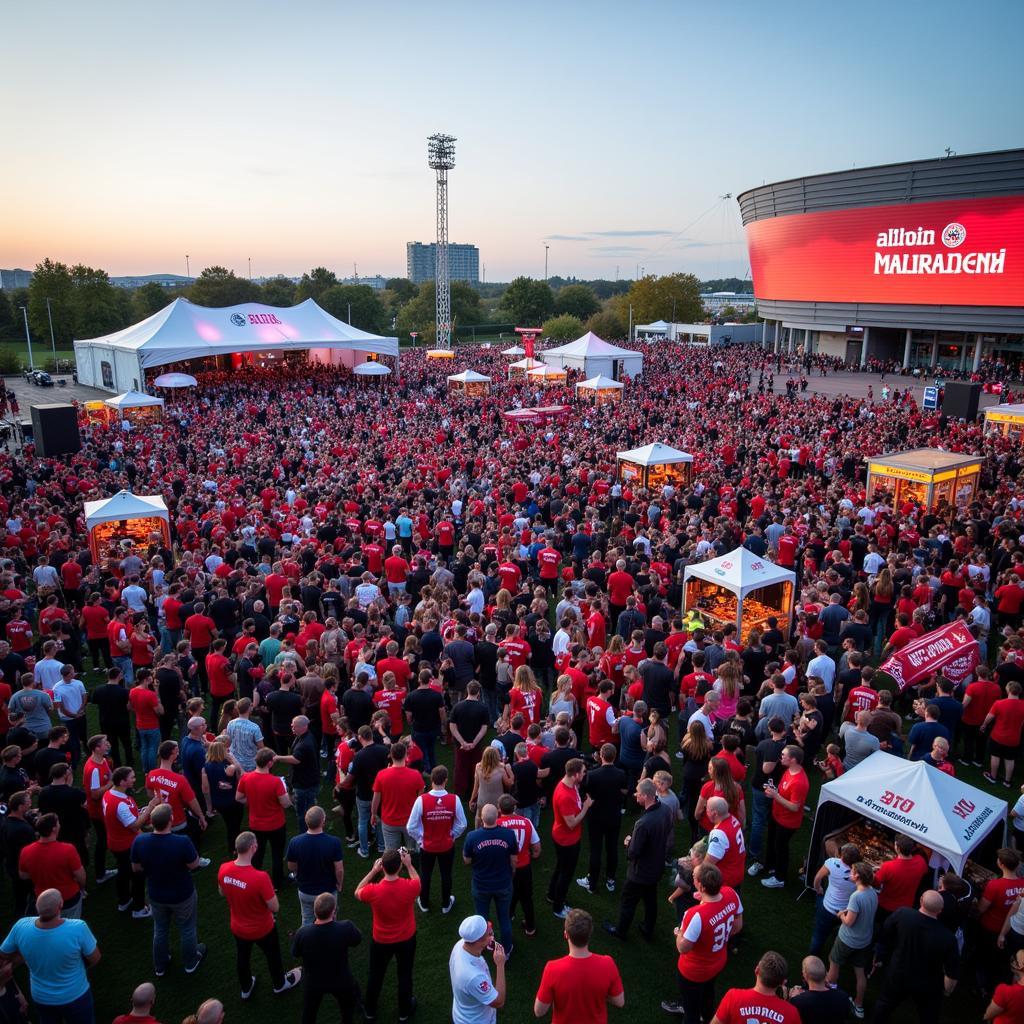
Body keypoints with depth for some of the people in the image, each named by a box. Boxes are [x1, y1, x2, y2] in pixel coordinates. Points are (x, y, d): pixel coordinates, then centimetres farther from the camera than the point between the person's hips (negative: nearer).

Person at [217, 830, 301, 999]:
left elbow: (222, 893, -1)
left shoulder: (223, 869, -23)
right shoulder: (260, 877, -39)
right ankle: (280, 984, 51)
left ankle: (246, 988, 54)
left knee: (242, 957, 30)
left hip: (237, 927, 4)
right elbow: (275, 907, -27)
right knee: (273, 956, 26)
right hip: (262, 928, -4)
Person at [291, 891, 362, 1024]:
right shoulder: (346, 928, -35)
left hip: (312, 983, 1)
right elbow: (357, 940, -11)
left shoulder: (302, 932, -32)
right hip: (341, 982, -1)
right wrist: (335, 921, -8)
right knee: (347, 1008, 32)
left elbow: (295, 954, -9)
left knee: (309, 1013, 32)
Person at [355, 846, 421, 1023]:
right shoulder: (409, 887, -30)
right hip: (406, 939, 0)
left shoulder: (373, 891, -31)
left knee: (376, 975, 25)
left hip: (381, 941, 0)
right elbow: (417, 882, -2)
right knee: (405, 975, 24)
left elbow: (357, 893, -6)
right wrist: (409, 865, 4)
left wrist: (373, 871, -5)